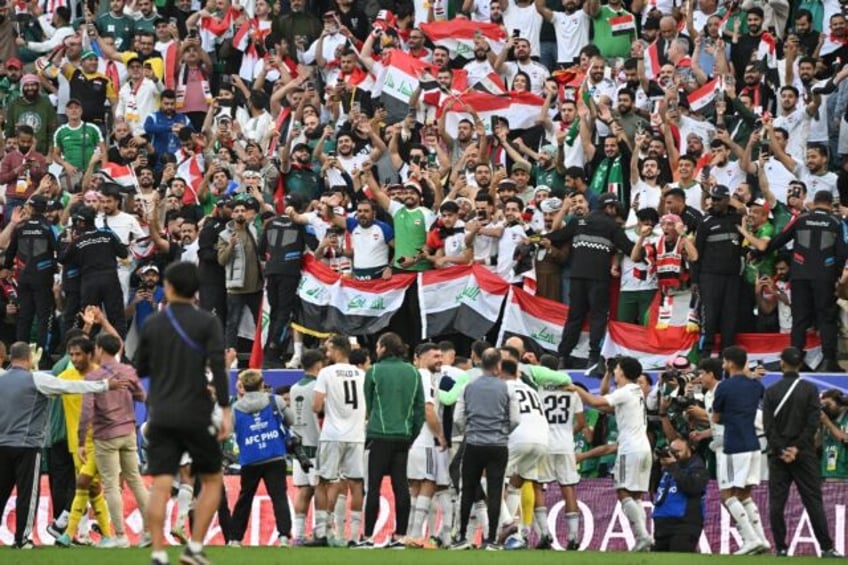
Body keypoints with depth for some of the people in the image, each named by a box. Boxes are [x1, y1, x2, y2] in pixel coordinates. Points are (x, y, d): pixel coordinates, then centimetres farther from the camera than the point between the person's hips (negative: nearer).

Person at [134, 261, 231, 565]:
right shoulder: (207, 322, -3)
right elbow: (218, 366, -12)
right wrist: (225, 410, -11)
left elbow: (140, 368, 14)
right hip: (196, 415, -2)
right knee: (212, 481, 13)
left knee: (160, 486, -2)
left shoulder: (152, 324, 6)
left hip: (161, 415, 2)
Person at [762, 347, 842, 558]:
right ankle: (826, 548, -4)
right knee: (813, 501, 0)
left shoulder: (771, 392, 1)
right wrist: (797, 448, -7)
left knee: (776, 502, 3)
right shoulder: (810, 389, -2)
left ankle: (781, 548, -1)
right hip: (804, 454, 0)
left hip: (778, 454, 1)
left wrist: (781, 450, -5)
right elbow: (813, 423, -8)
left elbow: (768, 426, -4)